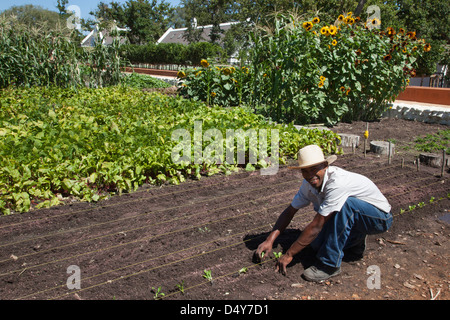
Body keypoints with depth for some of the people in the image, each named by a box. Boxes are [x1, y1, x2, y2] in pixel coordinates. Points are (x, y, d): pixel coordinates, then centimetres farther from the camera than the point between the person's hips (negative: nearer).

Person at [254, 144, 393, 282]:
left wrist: (289, 254, -25)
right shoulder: (309, 183, -10)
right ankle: (355, 244, 18)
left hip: (381, 217, -7)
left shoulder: (337, 182, -35)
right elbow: (289, 211, -1)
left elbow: (316, 226, -33)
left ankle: (330, 264, -23)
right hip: (350, 214, 7)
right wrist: (270, 240, -11)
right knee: (316, 244, -8)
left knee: (345, 203, -36)